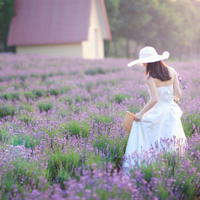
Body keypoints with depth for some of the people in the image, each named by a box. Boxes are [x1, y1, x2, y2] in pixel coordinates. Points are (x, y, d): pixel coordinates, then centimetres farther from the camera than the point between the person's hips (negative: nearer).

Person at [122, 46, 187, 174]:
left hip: (157, 114, -6)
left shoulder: (150, 77, -15)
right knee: (171, 145, 15)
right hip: (172, 112, 6)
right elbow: (178, 93, 2)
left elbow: (155, 99, -23)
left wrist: (141, 113, -16)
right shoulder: (172, 72, 2)